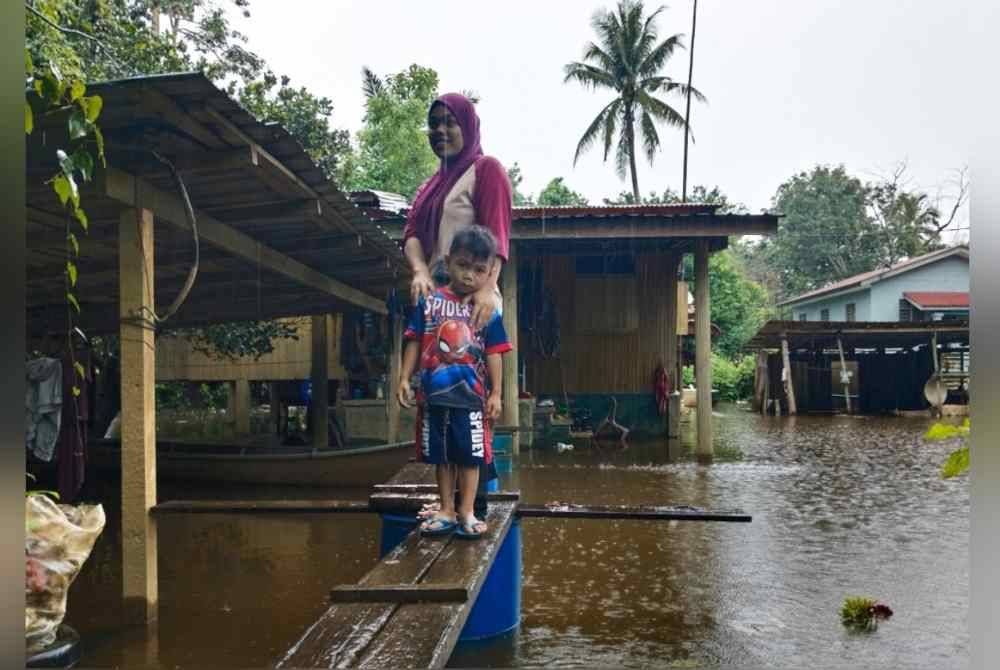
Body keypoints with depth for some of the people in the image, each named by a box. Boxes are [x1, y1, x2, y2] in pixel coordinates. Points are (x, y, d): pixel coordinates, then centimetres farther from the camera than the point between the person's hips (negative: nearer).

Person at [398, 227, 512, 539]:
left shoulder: (488, 311, -1)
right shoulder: (429, 302, 1)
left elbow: (494, 354, 1)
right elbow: (414, 343, 4)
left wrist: (496, 393, -2)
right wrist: (404, 378, -2)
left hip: (471, 396, -1)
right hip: (434, 394, 1)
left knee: (470, 456, 5)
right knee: (441, 457, 12)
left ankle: (466, 512, 16)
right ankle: (446, 510, 23)